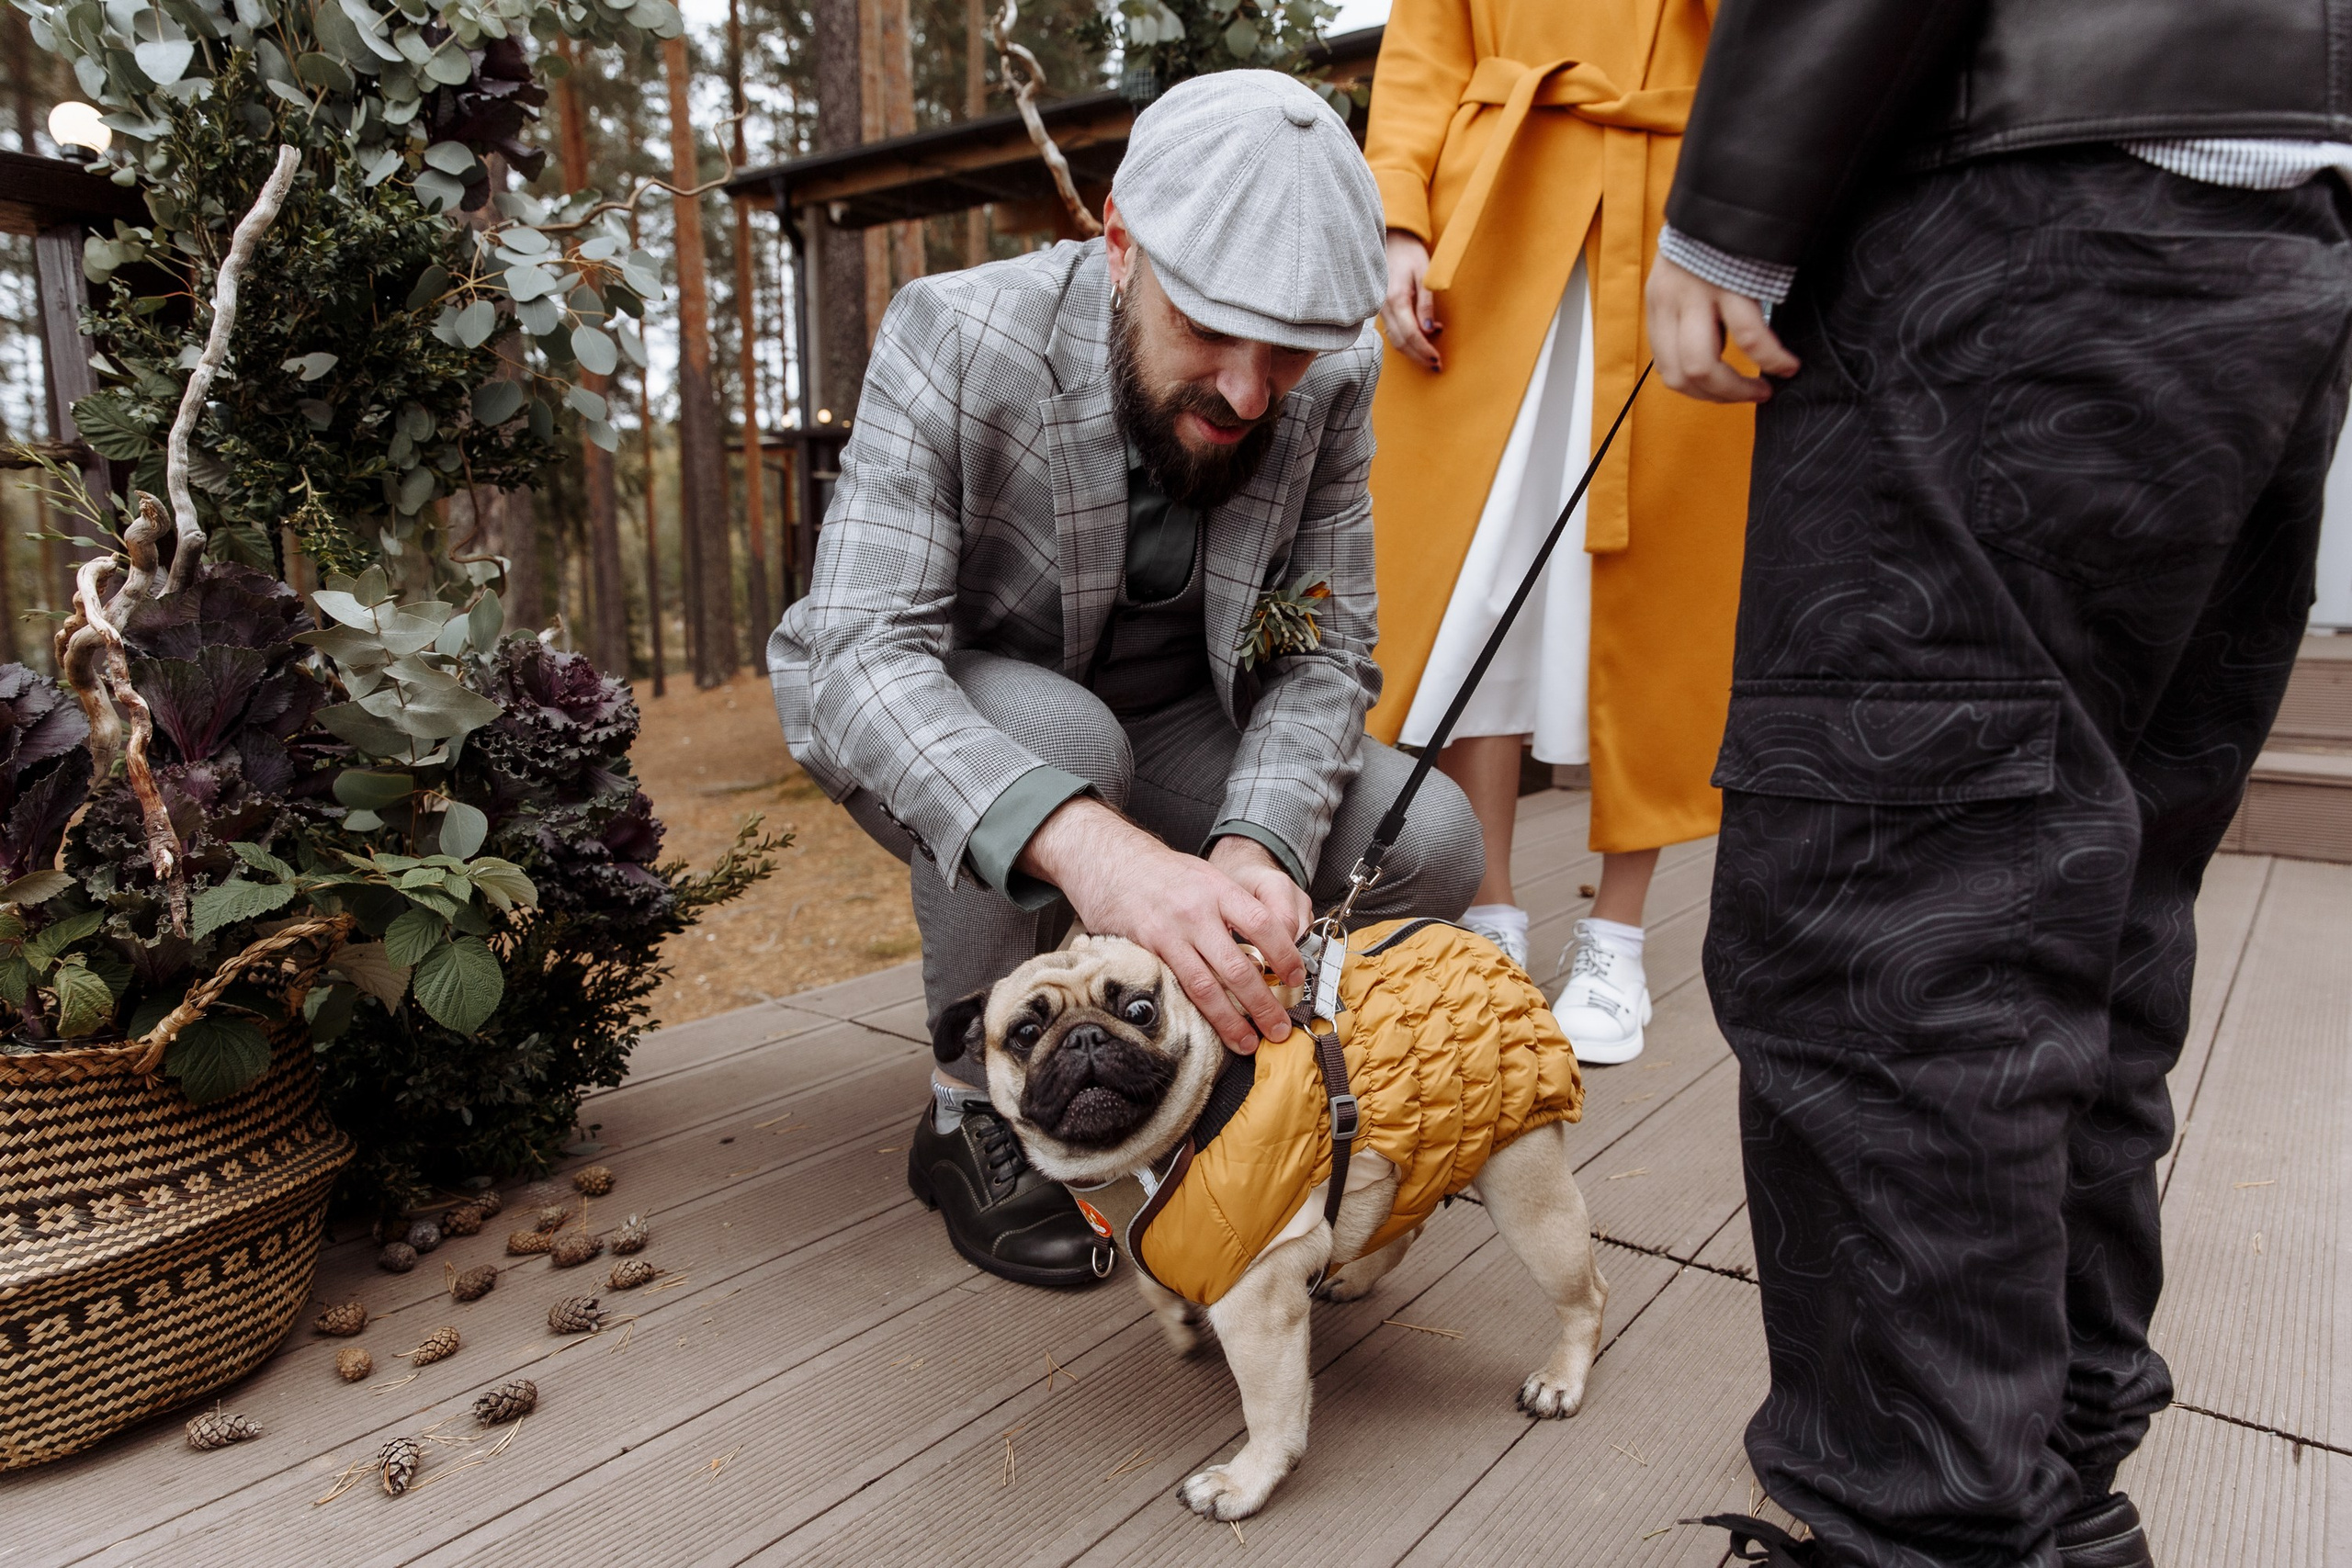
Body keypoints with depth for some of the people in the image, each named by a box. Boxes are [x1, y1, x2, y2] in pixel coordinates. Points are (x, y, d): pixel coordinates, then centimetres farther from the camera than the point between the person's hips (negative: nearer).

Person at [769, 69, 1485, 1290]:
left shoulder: (1333, 378, -15)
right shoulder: (955, 339, -27)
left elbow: (1325, 652, -14)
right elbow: (857, 662, -37)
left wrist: (1254, 851, -36)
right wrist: (1087, 848, -55)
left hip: (1160, 728, 4)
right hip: (924, 732, -3)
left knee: (1428, 843, -16)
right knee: (1054, 732, -38)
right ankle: (973, 1116, -11)